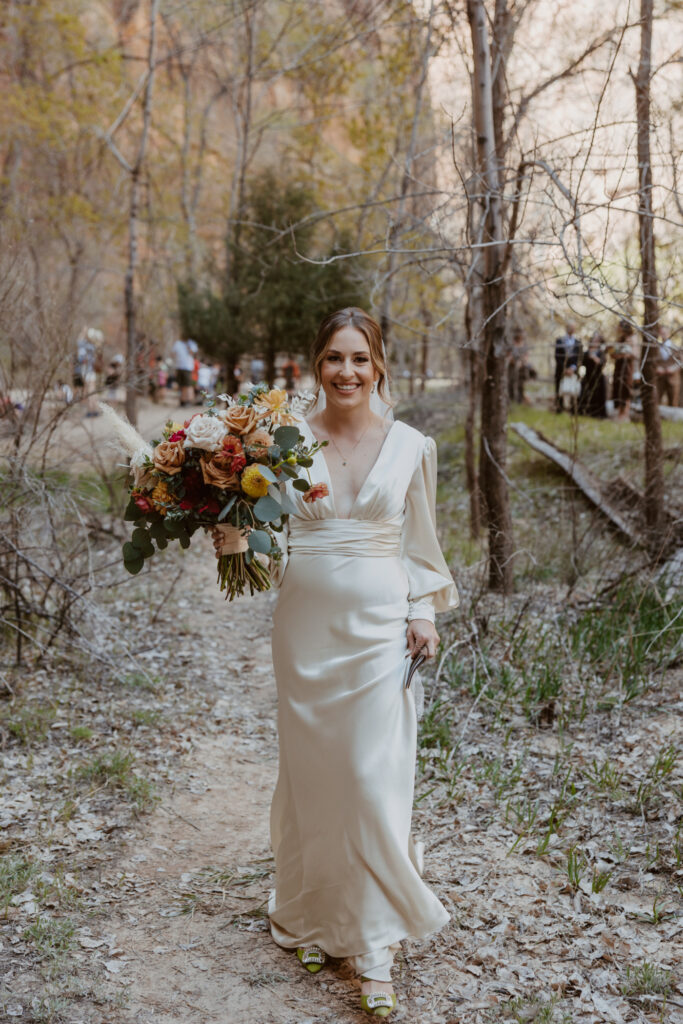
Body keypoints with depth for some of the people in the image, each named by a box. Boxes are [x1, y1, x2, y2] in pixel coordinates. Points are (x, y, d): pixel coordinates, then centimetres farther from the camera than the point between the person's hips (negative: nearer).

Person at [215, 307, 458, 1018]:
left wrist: (425, 612, 0)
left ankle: (373, 946, 12)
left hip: (379, 625, -1)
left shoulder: (411, 447, 1)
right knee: (309, 772, 11)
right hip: (305, 623, 1)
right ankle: (312, 915, 32)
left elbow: (420, 542, 10)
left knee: (375, 780, -1)